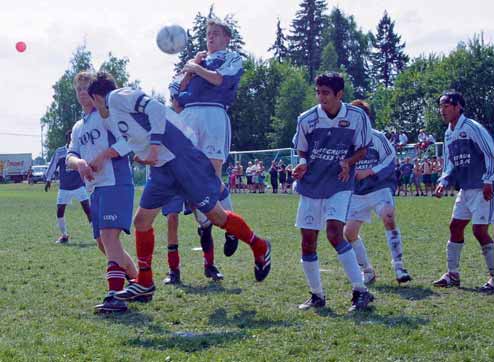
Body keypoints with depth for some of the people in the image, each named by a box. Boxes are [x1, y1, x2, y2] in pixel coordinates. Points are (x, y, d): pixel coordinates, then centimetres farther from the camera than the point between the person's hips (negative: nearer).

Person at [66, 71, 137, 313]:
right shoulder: (78, 127, 23)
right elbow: (70, 155, 11)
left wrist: (103, 156, -17)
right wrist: (78, 162, -12)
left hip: (116, 182, -9)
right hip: (95, 188, 9)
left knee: (109, 235, -22)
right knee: (103, 242, 13)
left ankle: (115, 295, -29)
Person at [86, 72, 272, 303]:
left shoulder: (117, 97, -6)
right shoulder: (114, 116, 22)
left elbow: (155, 108, -18)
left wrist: (154, 146, -22)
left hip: (180, 158, -10)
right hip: (162, 169, 10)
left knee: (216, 215, -2)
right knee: (142, 221, 7)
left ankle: (259, 247, 19)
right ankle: (144, 284, 14)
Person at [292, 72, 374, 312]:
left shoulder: (357, 117, -7)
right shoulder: (306, 119, -3)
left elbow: (362, 149, 3)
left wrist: (348, 162, -17)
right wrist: (302, 164, -11)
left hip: (339, 185, -3)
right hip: (311, 185, 3)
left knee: (334, 232, -23)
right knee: (307, 242, 2)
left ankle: (361, 291, -15)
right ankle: (317, 296, 19)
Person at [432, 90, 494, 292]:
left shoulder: (472, 128, -13)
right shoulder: (448, 134, 13)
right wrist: (444, 182, 2)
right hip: (465, 190, 9)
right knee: (455, 227, 9)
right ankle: (453, 275, 20)